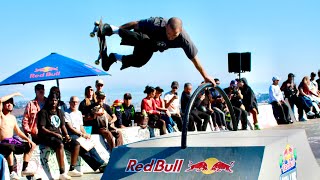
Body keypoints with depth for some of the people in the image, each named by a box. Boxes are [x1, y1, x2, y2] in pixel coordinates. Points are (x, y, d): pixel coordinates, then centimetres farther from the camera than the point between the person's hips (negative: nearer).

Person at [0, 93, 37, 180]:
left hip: (12, 141, 8)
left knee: (31, 146, 9)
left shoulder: (12, 117, 19)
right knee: (10, 147, -41)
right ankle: (12, 173, -33)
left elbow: (18, 131, 21)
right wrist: (14, 94, -9)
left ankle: (24, 169, 7)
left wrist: (28, 139, 6)